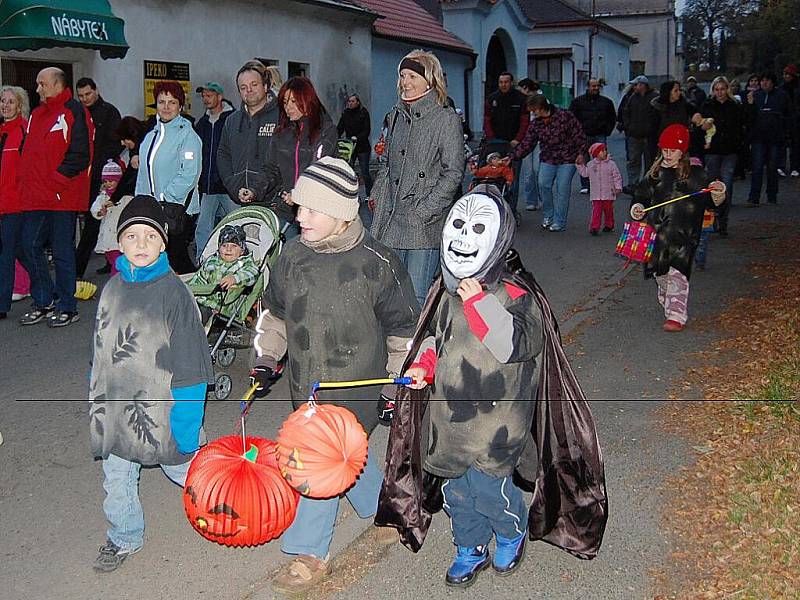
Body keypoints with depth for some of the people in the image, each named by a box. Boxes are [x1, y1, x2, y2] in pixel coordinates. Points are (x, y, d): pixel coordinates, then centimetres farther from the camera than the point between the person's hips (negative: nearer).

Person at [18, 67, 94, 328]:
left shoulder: (74, 112, -7)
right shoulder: (37, 114, 18)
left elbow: (80, 155, -15)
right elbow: (27, 152, 24)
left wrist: (56, 180, -17)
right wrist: (23, 179, 9)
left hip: (62, 197, -8)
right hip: (35, 197, 8)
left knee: (62, 250, 0)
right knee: (30, 245, 8)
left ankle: (67, 307, 11)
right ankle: (45, 301, 20)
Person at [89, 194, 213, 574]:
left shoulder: (173, 291, -15)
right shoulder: (112, 288, 2)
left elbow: (189, 361, -15)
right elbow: (100, 351, 13)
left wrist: (186, 416, -17)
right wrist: (96, 398, 14)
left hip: (159, 404, -5)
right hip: (115, 406, 5)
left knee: (182, 467, 13)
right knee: (116, 478, 16)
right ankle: (124, 538, 39)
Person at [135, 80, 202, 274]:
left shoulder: (187, 135, -6)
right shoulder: (151, 136, 18)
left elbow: (189, 173, -15)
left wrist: (165, 197, -15)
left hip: (175, 208, -7)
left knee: (175, 257, -8)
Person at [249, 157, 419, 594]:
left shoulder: (377, 265, -16)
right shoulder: (292, 255, -3)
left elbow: (403, 331, -5)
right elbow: (274, 312, 14)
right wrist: (266, 359, 5)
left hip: (355, 390, -5)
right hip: (305, 387, 6)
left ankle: (309, 554, 14)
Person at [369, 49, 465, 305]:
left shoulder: (446, 119, -5)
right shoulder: (396, 116, 16)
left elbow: (453, 173, -10)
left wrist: (423, 212, -14)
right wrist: (376, 196, 12)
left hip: (423, 228, -6)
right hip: (390, 222, 7)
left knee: (416, 299, -6)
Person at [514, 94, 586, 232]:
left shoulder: (565, 116, -11)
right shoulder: (535, 124, 3)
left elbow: (579, 135, -7)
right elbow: (527, 144, 5)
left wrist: (580, 153, -9)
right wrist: (513, 156, -4)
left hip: (567, 159, -4)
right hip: (547, 160, 4)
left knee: (562, 188, -6)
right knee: (543, 184, -13)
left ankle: (559, 222, 4)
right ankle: (547, 216, 7)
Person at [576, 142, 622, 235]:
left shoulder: (611, 164, -3)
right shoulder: (591, 164, 4)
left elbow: (617, 177, -1)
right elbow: (585, 173, 19)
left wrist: (618, 187, -7)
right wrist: (580, 164, 11)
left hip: (608, 194, -1)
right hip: (596, 194, 1)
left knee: (608, 210, 10)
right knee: (596, 210, -6)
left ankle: (608, 225, 26)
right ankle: (594, 227, -7)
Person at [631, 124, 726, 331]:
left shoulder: (695, 173, -1)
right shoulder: (655, 172, 9)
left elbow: (710, 201, -1)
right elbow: (642, 195, 20)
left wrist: (718, 194, -22)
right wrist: (638, 207, 0)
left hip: (683, 233, -4)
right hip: (658, 231, 4)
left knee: (677, 273, -11)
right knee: (661, 272, 12)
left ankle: (677, 316, -11)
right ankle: (667, 304, 35)